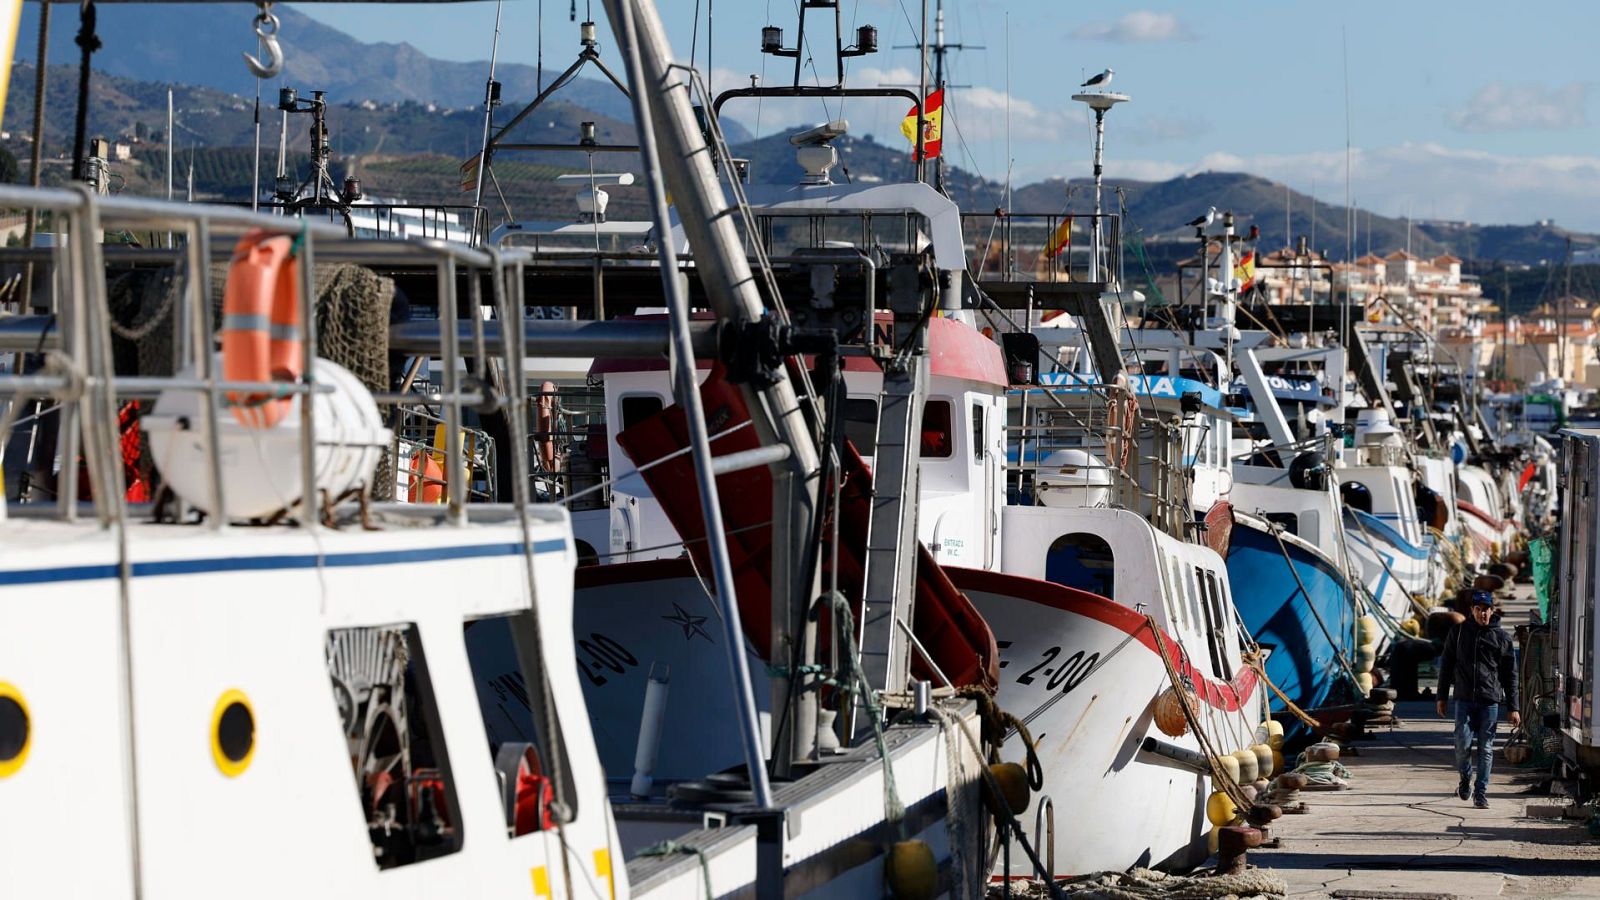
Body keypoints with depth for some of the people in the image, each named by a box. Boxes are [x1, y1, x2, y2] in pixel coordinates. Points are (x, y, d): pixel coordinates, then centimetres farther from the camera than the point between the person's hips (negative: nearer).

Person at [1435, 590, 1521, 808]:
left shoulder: (1501, 637, 5)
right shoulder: (1459, 632, 6)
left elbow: (1510, 675, 7)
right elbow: (1446, 665, 13)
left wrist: (1513, 708, 4)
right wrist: (1442, 697, 9)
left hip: (1490, 701, 0)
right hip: (1464, 699, 0)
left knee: (1486, 748, 0)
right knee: (1463, 744, -7)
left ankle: (1481, 793, 7)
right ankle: (1465, 779, 20)